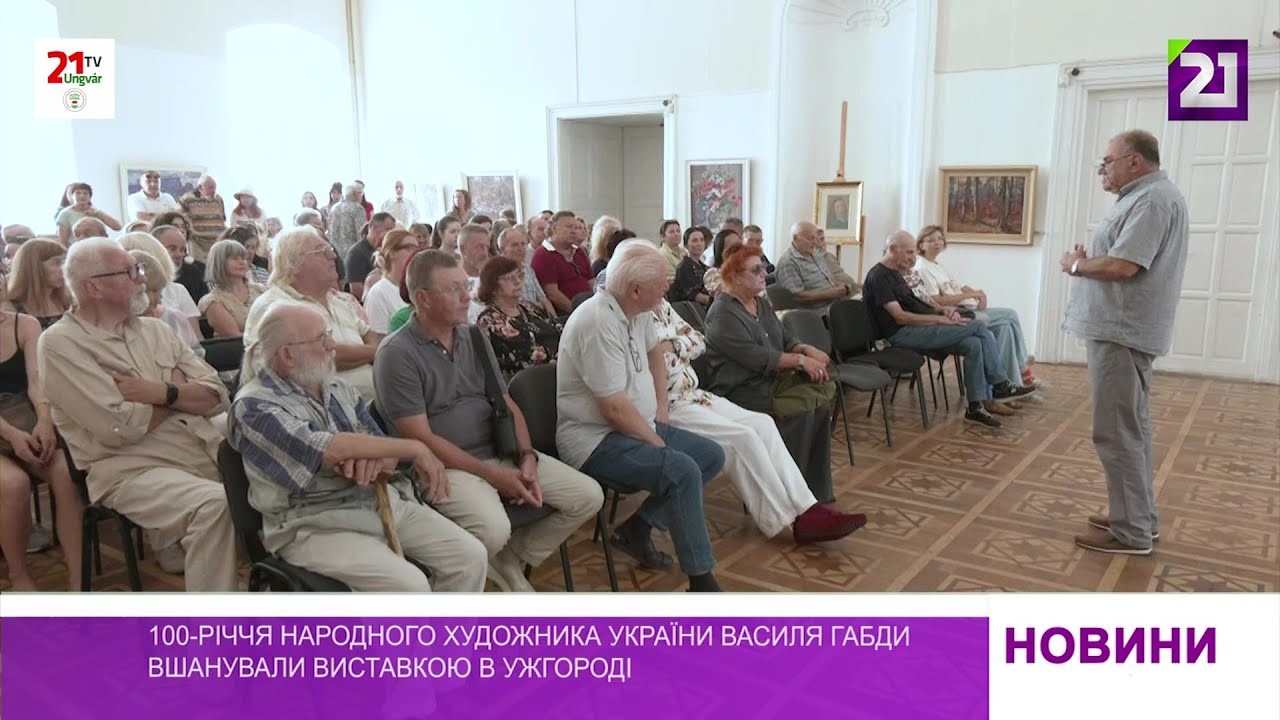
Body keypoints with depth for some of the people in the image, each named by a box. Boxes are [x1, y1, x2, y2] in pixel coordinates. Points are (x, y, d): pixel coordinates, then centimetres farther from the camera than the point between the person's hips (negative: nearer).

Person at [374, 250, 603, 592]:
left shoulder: (475, 339, 10)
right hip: (445, 465, -7)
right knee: (493, 530, -35)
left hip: (500, 452, 7)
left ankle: (512, 560, 11)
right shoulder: (397, 355, -11)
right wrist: (493, 476, -17)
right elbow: (422, 439, -15)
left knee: (588, 496, -4)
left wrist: (527, 458, -5)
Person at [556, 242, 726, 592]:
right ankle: (701, 579, -14)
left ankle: (638, 528, 5)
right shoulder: (599, 322, -24)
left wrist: (662, 408, 16)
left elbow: (654, 351, 26)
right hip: (596, 439, -10)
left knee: (712, 456, 6)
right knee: (682, 470, -27)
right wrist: (658, 443, -13)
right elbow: (615, 408, -25)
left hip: (640, 426, 10)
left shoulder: (638, 312, 4)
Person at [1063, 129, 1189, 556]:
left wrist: (1076, 265, -8)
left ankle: (1132, 532, 2)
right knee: (1131, 430, 16)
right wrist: (1087, 263, 3)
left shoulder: (1153, 199, -16)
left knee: (1118, 433, -6)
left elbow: (1122, 266, -25)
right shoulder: (1145, 197, 18)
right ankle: (1139, 518, 26)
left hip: (1122, 333, -11)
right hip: (1122, 329, 11)